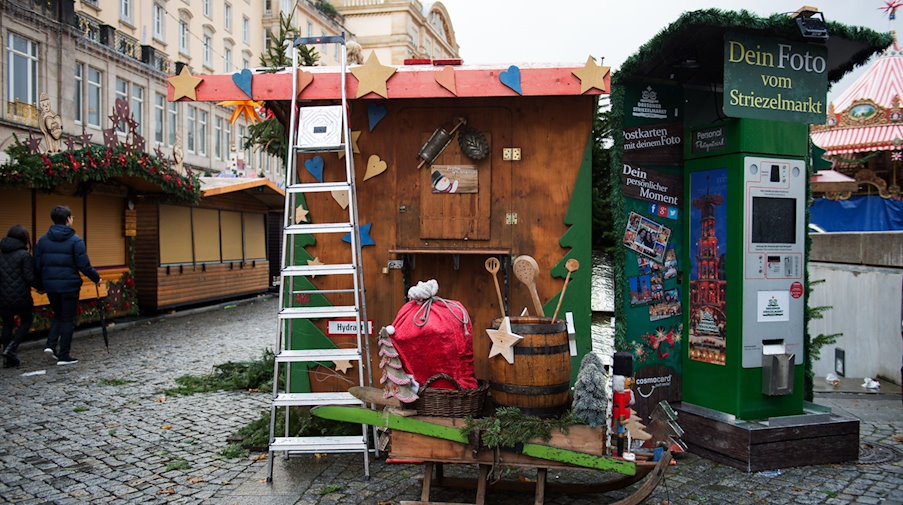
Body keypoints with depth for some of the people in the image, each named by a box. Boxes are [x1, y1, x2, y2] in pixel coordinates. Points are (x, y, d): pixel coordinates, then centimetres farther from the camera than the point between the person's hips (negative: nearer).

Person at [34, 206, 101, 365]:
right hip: (69, 285, -5)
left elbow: (37, 265, 6)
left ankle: (51, 344, 5)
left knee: (58, 316, 23)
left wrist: (41, 284, 17)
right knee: (68, 320, 5)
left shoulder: (43, 240, 6)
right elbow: (84, 265, -13)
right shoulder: (75, 241, -10)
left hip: (50, 286, 5)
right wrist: (96, 278, 1)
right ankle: (64, 356, 8)